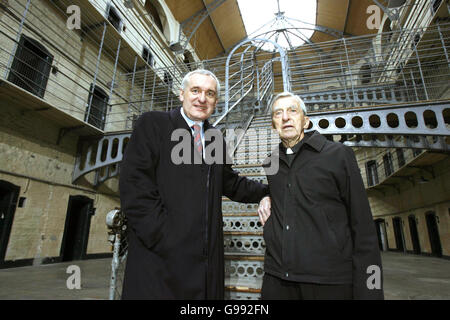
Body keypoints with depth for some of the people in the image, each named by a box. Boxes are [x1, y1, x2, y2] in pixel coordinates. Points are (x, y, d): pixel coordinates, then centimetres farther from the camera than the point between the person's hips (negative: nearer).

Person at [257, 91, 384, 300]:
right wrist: (266, 198, 8)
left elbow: (363, 229, -6)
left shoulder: (339, 155, -4)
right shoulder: (270, 164, 8)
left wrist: (368, 291, -10)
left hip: (329, 282, -3)